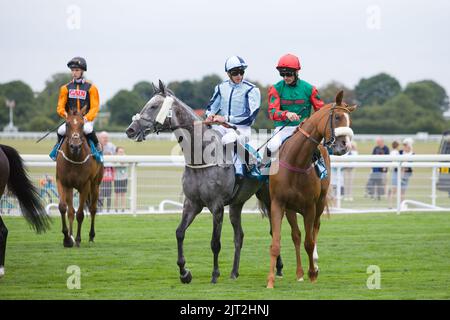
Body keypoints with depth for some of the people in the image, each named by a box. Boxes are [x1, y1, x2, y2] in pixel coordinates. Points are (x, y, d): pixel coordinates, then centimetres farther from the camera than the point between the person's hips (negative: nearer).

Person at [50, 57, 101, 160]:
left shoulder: (91, 88, 4)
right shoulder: (65, 88, 10)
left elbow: (94, 108, -2)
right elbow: (60, 107, 8)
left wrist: (86, 118, -20)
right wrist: (65, 114, -15)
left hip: (86, 120, -2)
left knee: (87, 129, -36)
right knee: (61, 130, -28)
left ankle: (97, 146, -8)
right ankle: (58, 146, 4)